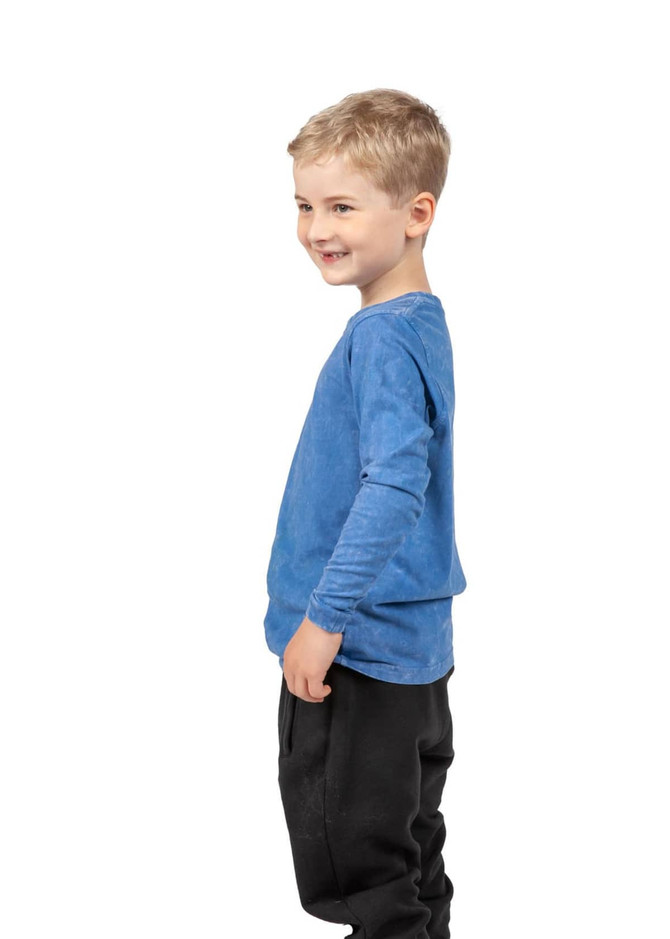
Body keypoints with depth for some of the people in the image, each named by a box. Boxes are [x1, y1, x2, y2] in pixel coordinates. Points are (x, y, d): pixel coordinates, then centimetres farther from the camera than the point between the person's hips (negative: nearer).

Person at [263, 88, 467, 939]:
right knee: (409, 853, 22)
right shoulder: (419, 321, 10)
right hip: (413, 644, 10)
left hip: (360, 644, -10)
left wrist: (326, 615, -24)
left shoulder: (384, 334, -20)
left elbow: (394, 484, -30)